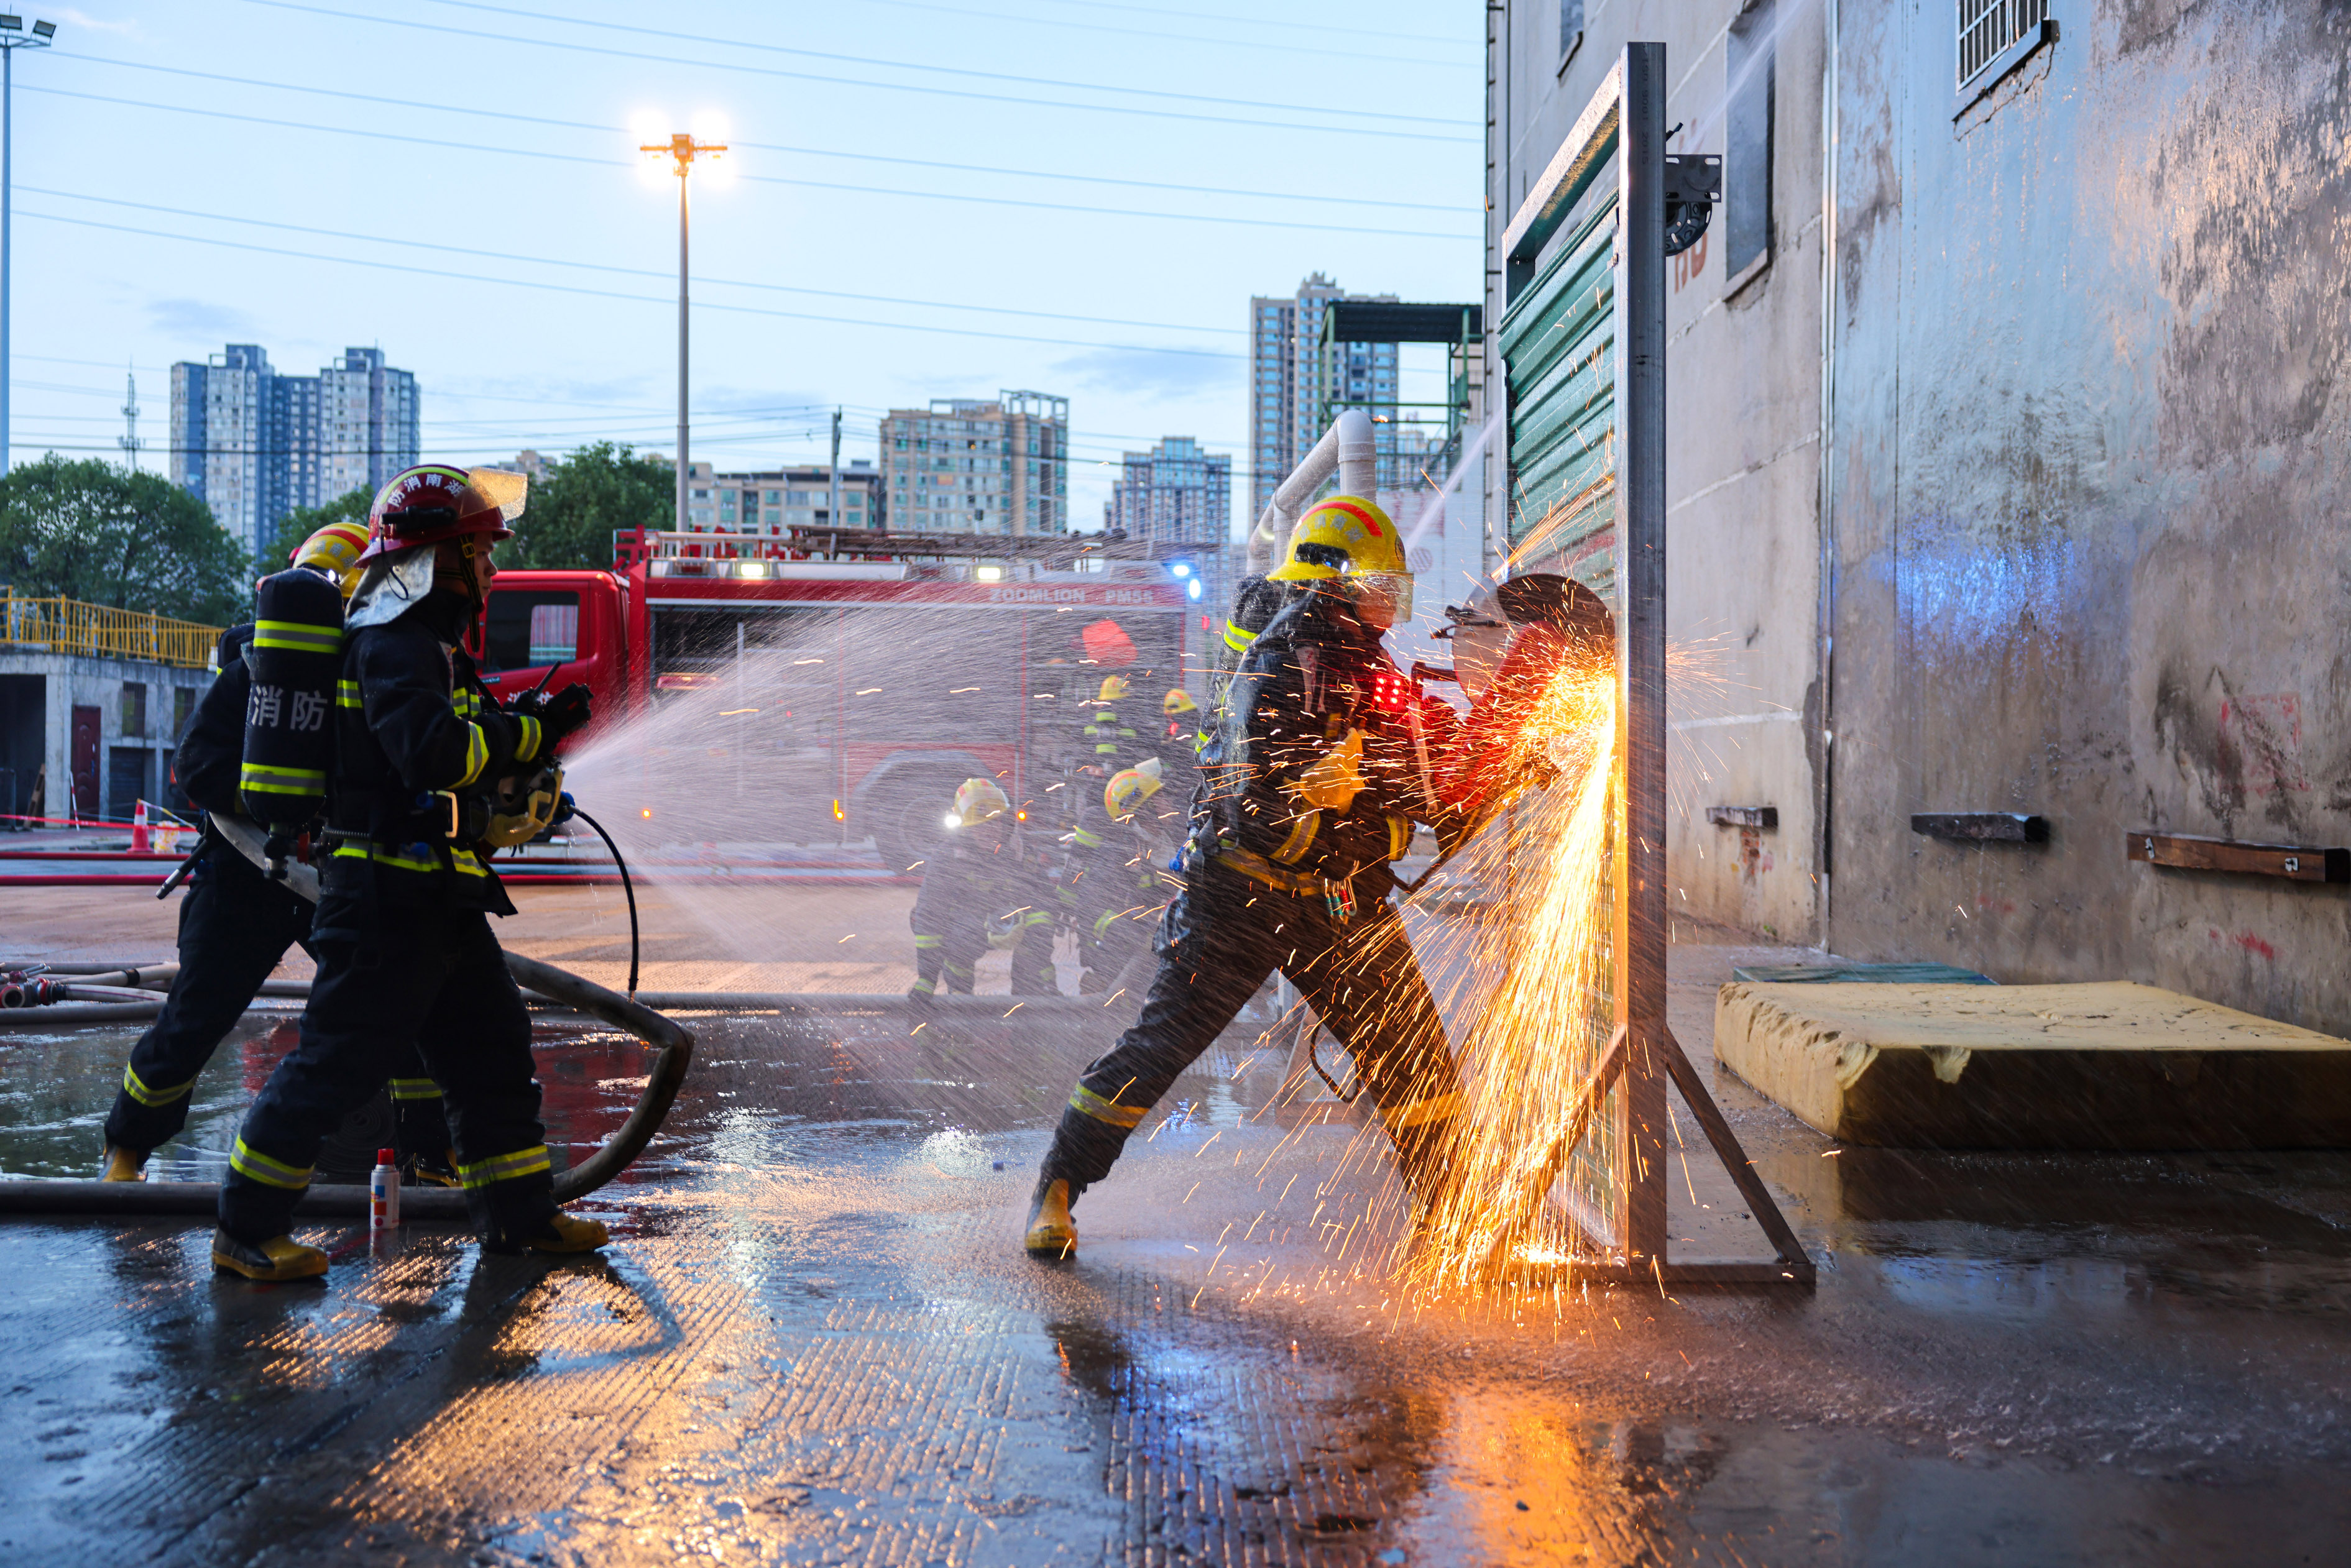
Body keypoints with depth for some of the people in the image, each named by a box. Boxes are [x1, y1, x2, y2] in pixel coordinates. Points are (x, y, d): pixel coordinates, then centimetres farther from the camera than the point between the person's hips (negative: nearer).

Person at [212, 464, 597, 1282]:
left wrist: (527, 733, 8)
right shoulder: (393, 642, -14)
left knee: (492, 1049, 13)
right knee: (338, 1061, -4)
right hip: (386, 894, -10)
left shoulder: (429, 644, 18)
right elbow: (433, 753, -30)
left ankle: (520, 1213, 22)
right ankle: (246, 1230, 7)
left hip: (438, 898, 10)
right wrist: (526, 733, -19)